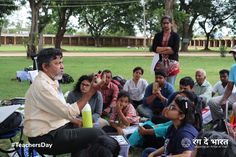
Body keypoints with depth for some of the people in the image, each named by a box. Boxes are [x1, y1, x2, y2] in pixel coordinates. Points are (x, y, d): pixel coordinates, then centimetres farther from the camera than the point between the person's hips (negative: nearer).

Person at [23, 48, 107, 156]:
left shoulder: (51, 82, 9)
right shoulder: (42, 86, -20)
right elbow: (70, 112, -22)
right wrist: (92, 91, -21)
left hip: (56, 128, 9)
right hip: (46, 138, -9)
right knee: (97, 134, -15)